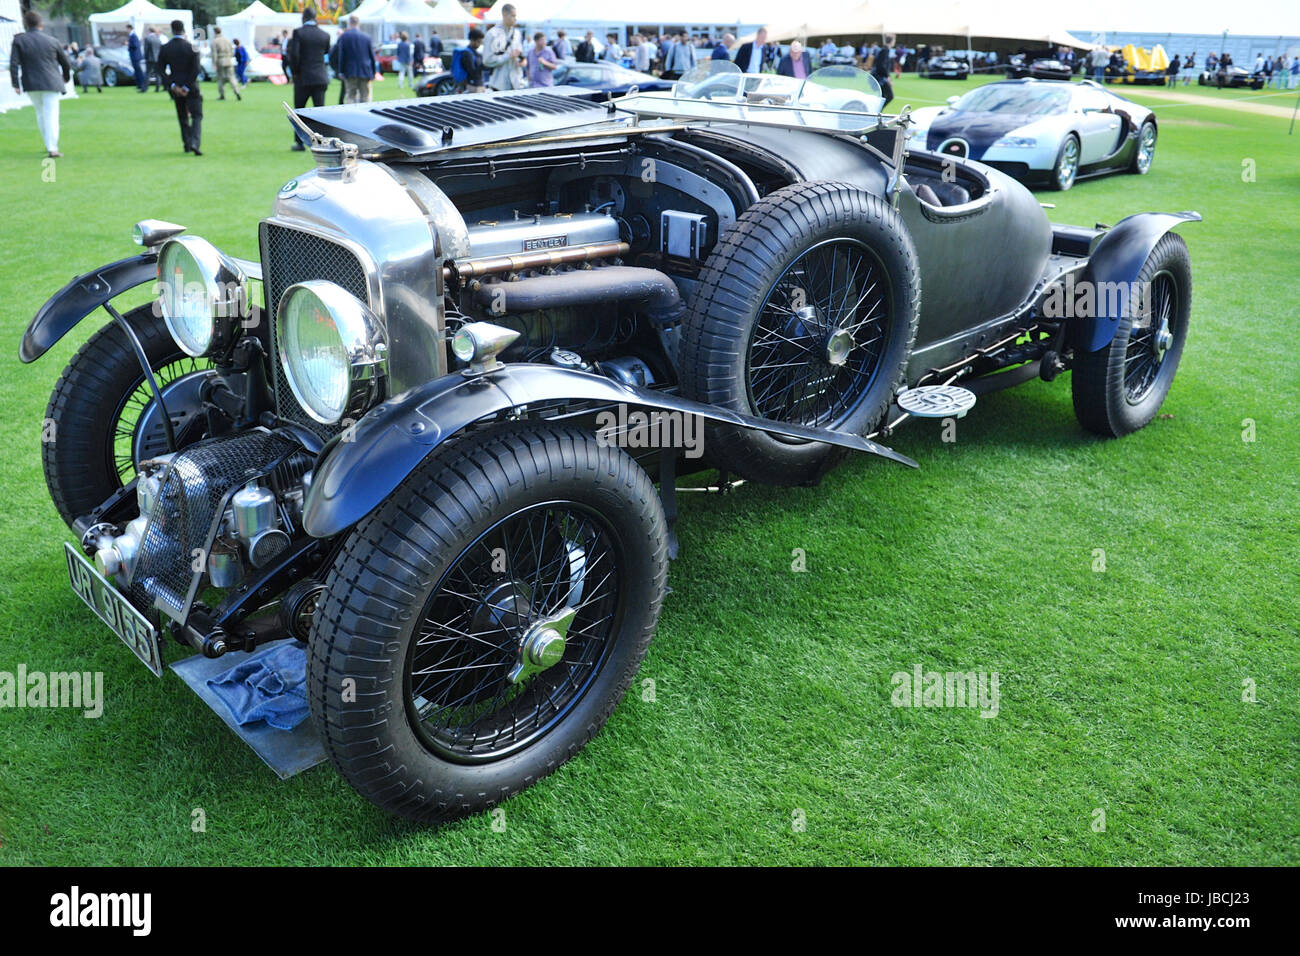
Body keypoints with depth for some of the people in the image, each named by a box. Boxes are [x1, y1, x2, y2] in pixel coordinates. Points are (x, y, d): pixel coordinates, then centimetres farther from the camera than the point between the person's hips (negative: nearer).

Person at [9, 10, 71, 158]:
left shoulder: (19, 40, 1)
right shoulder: (52, 41, 2)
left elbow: (14, 64, -7)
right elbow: (66, 62, 11)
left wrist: (15, 84, -4)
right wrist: (66, 78, 30)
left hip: (31, 85, 1)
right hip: (51, 83, -1)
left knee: (40, 114, 18)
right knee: (51, 115, -4)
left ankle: (49, 145, 23)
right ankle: (52, 148, -13)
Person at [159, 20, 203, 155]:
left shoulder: (165, 48, -1)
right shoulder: (191, 47, -8)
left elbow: (161, 70, -5)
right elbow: (196, 69, -15)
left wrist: (173, 86, -7)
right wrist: (187, 87, -12)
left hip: (175, 88, 3)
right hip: (191, 87, -3)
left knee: (183, 117, 16)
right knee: (197, 116, 0)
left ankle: (187, 144, 20)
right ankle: (194, 143, -20)